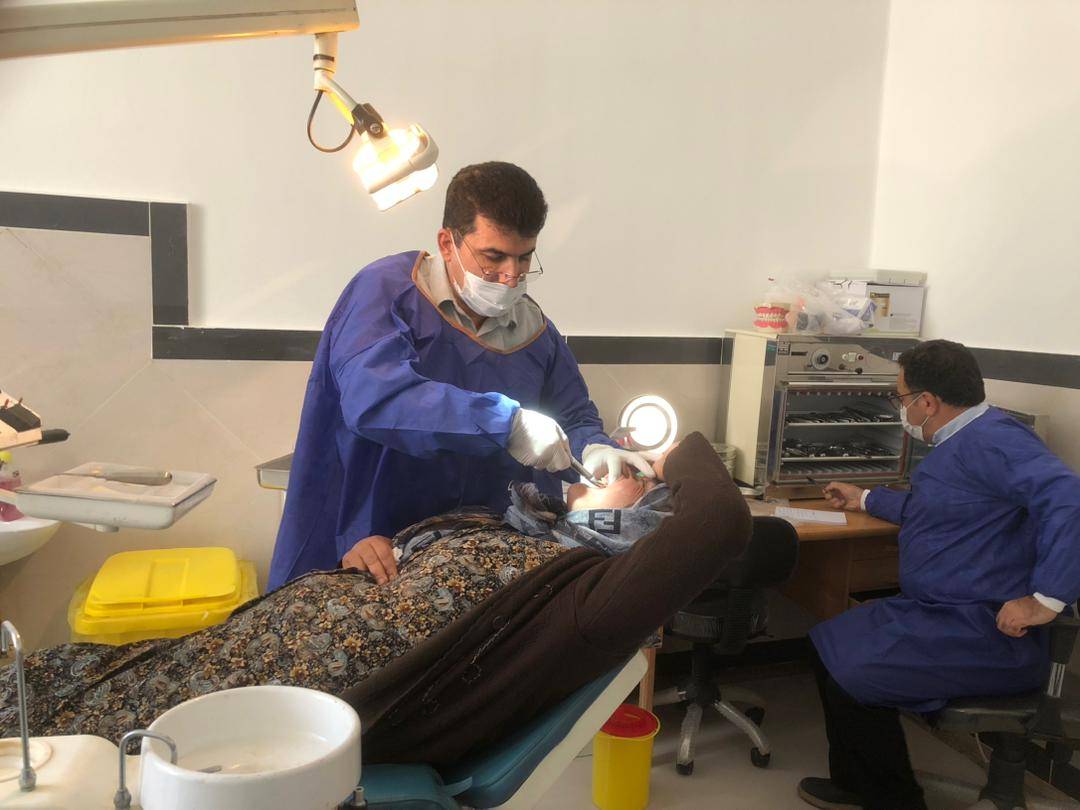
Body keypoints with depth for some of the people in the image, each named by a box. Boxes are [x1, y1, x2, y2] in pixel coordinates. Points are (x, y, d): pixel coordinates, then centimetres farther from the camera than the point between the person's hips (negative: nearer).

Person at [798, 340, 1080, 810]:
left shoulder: (990, 439, -20)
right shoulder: (961, 441, 15)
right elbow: (928, 509, 34)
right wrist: (866, 499, 42)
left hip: (986, 636, -11)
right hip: (940, 611, 11)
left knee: (848, 671, -15)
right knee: (834, 646, 9)